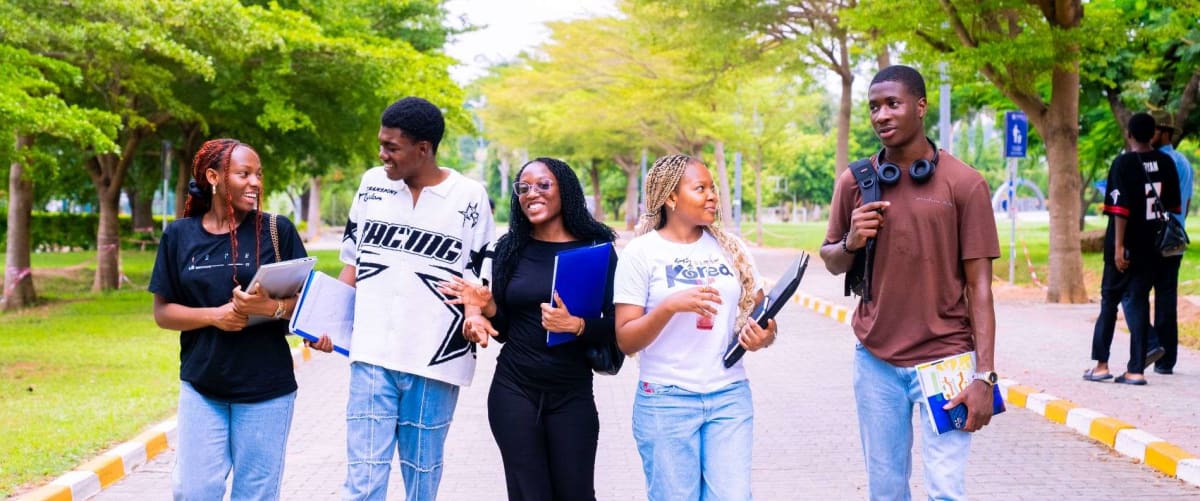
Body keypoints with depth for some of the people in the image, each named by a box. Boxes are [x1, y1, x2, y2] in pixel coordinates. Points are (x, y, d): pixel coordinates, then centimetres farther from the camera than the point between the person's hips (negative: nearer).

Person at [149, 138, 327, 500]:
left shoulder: (277, 230, -2)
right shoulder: (179, 235, 2)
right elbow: (163, 311, 4)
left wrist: (272, 307, -23)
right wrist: (213, 315, -14)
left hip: (266, 388, -1)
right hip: (201, 387, 1)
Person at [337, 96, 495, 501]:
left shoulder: (469, 197, -2)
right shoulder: (372, 183, 7)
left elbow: (479, 278, 2)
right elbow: (352, 260, 14)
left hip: (435, 360, -2)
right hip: (372, 355, 2)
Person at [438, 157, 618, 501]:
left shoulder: (597, 249, -2)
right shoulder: (511, 248, 5)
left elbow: (616, 327, -6)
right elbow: (503, 329, 10)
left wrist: (575, 325, -23)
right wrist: (484, 306, -9)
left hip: (572, 395, -1)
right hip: (514, 392, 2)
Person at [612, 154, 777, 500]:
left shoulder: (731, 248, 8)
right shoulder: (641, 253, -3)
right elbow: (626, 341, -6)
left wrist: (762, 337, -8)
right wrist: (670, 305, -22)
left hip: (730, 396, 3)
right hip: (666, 400, -3)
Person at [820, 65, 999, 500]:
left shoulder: (964, 183, -5)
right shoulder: (854, 182, 4)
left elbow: (979, 285, -6)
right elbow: (832, 261, 15)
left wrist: (985, 374, -12)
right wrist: (851, 243, -9)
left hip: (944, 360, -3)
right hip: (875, 361, 3)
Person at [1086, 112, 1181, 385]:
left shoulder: (1124, 163, -10)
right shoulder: (1166, 163, 5)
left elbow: (1121, 208, -16)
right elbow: (1174, 206, 11)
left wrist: (1118, 245, -16)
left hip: (1127, 245, -4)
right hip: (1152, 245, 4)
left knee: (1109, 301, 9)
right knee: (1138, 301, 6)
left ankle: (1101, 364, 10)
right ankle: (1136, 369, 1)